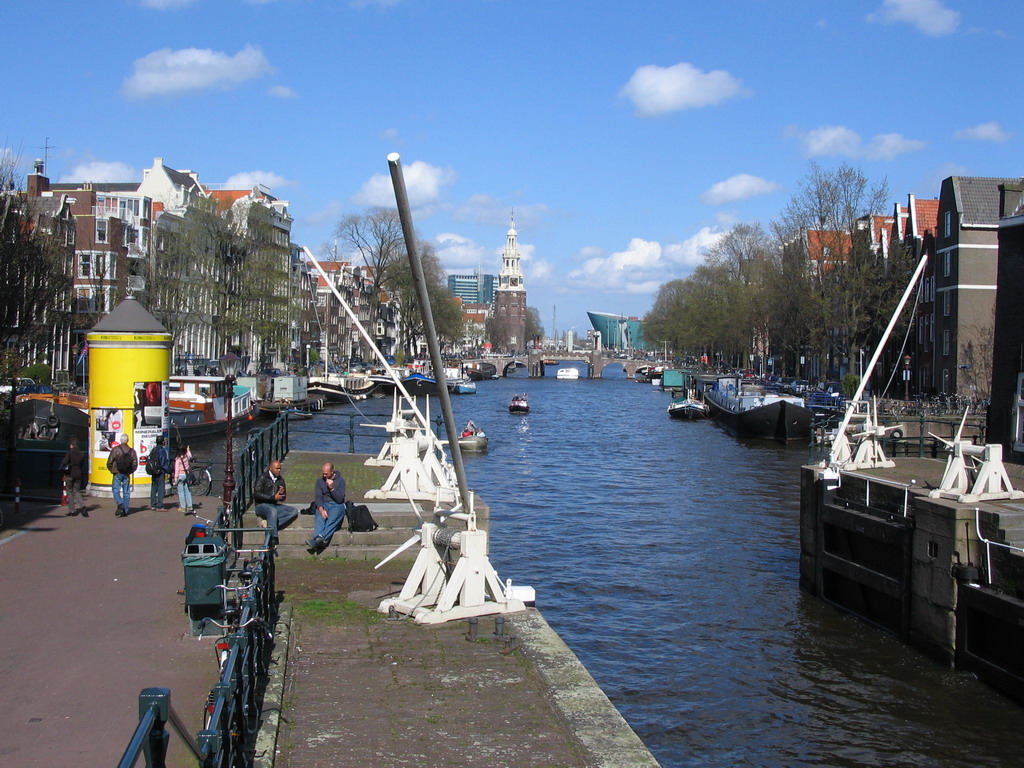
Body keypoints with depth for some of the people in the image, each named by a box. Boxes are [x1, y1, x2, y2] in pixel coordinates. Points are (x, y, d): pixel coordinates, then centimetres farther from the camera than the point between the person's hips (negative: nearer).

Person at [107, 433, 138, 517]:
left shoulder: (115, 449, -7)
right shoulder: (132, 451, 3)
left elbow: (109, 462, -8)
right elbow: (135, 463, 4)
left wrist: (111, 470, 9)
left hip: (117, 473, -3)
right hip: (127, 475, 3)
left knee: (115, 489, 3)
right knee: (126, 492, 6)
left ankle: (120, 504, -20)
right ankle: (125, 511, 7)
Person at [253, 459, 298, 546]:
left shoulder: (280, 480, 15)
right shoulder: (262, 478, -4)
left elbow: (283, 498, 19)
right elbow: (257, 494, -14)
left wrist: (282, 493, -7)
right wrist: (273, 497, -17)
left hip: (275, 505, 6)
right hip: (262, 505, -6)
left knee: (294, 511, -17)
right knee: (272, 511, -40)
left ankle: (272, 527, -27)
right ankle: (273, 538, -45)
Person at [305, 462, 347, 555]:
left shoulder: (340, 480, 0)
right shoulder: (320, 481, 10)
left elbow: (339, 499, -7)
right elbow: (318, 497, 1)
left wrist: (332, 488, -20)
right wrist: (321, 509, -18)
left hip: (337, 505, -2)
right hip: (323, 505, 2)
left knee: (332, 519, -37)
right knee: (319, 518, -32)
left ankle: (320, 538, -58)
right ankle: (318, 541, -55)